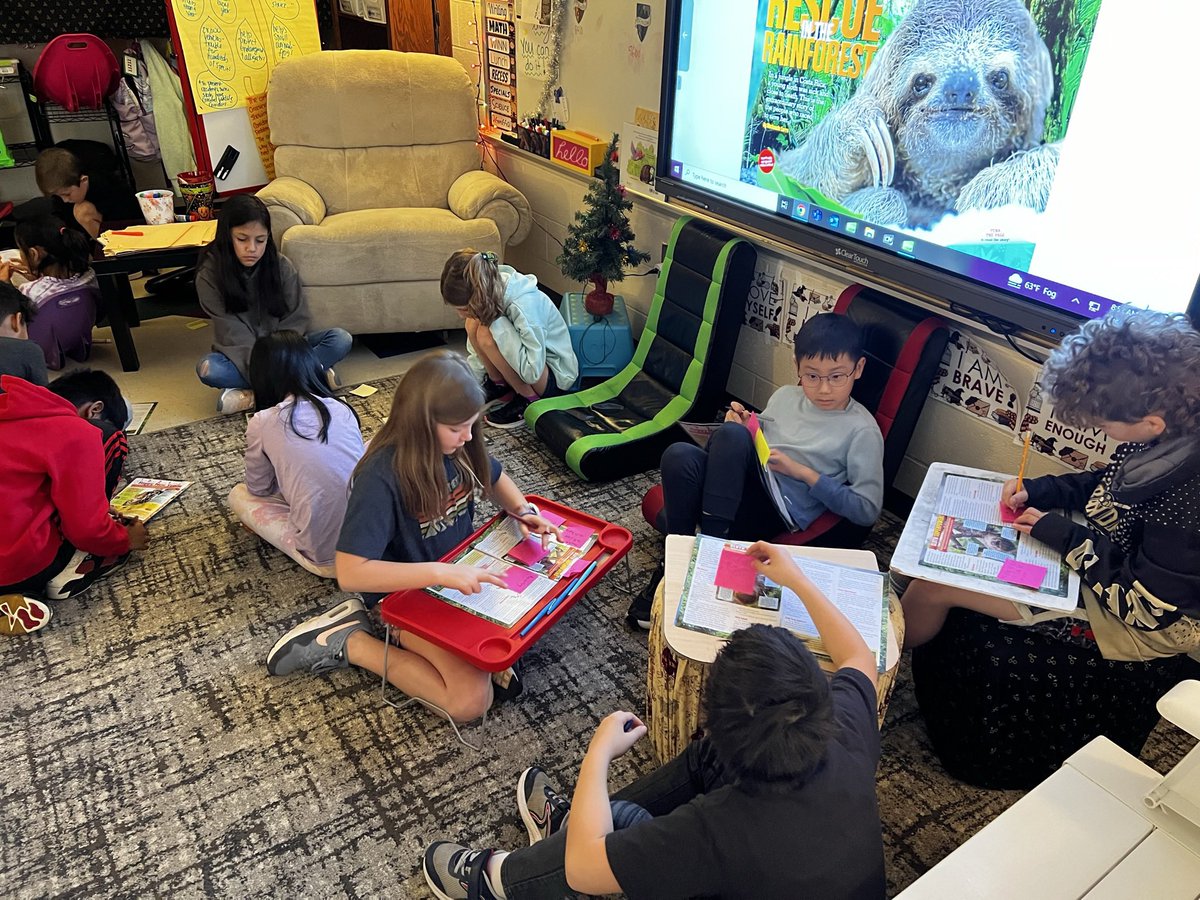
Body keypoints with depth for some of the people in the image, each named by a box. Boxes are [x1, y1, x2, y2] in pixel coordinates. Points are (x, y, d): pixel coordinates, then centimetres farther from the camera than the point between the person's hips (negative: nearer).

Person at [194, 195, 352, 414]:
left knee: (341, 339, -21)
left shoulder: (281, 266, -9)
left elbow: (296, 319, -9)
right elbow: (233, 333, -19)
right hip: (243, 356, -2)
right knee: (207, 369, -34)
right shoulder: (210, 275, -14)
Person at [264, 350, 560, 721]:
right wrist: (441, 573, -40)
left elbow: (494, 479, 12)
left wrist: (522, 511, -9)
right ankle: (346, 642, -5)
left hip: (463, 570, 7)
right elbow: (350, 573, -34)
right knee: (472, 699, -19)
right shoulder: (381, 478, -30)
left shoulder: (458, 445, -10)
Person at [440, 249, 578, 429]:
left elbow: (532, 371, -34)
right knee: (474, 324, -15)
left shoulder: (525, 305, -33)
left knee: (487, 335, -28)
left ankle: (529, 400, -11)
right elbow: (477, 355, 2)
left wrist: (496, 324, -33)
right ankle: (500, 386, 3)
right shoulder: (488, 296, -11)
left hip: (555, 375, -7)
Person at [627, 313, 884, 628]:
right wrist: (741, 427, 5)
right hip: (745, 489, 6)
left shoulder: (862, 430, 1)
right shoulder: (784, 396, 17)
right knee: (679, 456, -27)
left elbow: (867, 509, -3)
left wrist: (803, 472, -9)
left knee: (732, 434, -29)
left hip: (783, 513, -5)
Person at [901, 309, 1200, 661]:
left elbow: (1144, 606, -28)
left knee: (934, 585, -7)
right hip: (1108, 558, 9)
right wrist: (1035, 489, -5)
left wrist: (1062, 536, -22)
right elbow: (1107, 486, 9)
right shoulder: (1169, 437, -13)